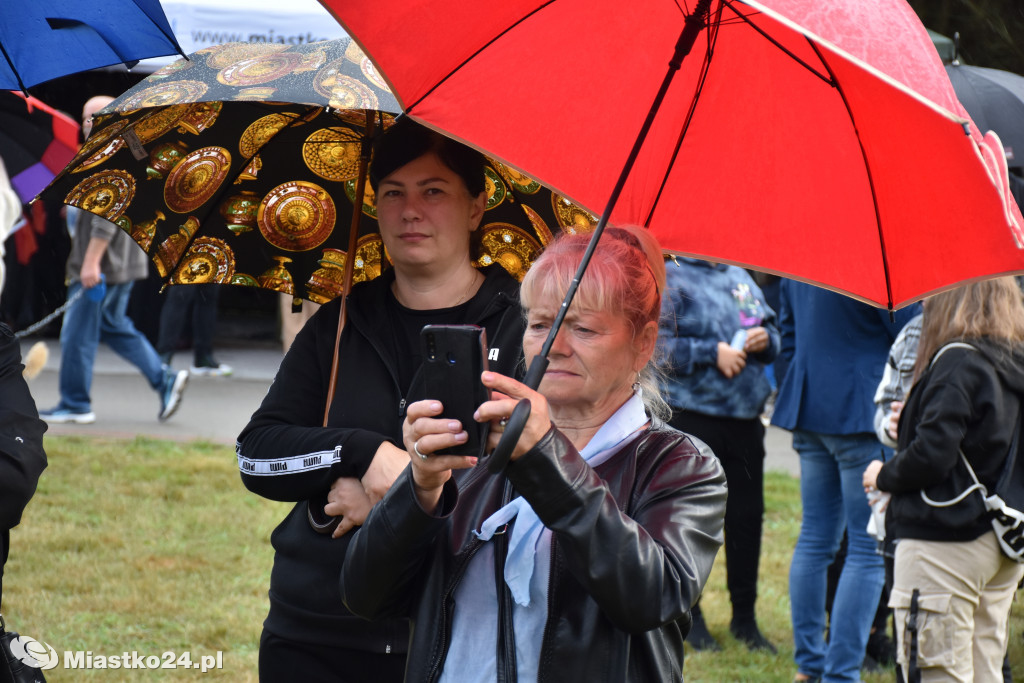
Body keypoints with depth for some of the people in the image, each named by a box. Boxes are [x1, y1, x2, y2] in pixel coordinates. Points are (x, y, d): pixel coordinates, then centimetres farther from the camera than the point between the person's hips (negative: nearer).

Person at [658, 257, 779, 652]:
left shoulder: (740, 278, 15)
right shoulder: (669, 278, -4)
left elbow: (771, 331, 21)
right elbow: (658, 344, -14)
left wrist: (765, 339, -1)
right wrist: (712, 353, -17)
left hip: (745, 417, 6)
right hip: (691, 416, -6)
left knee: (747, 516, 9)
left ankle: (744, 616, 20)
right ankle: (689, 615, 14)